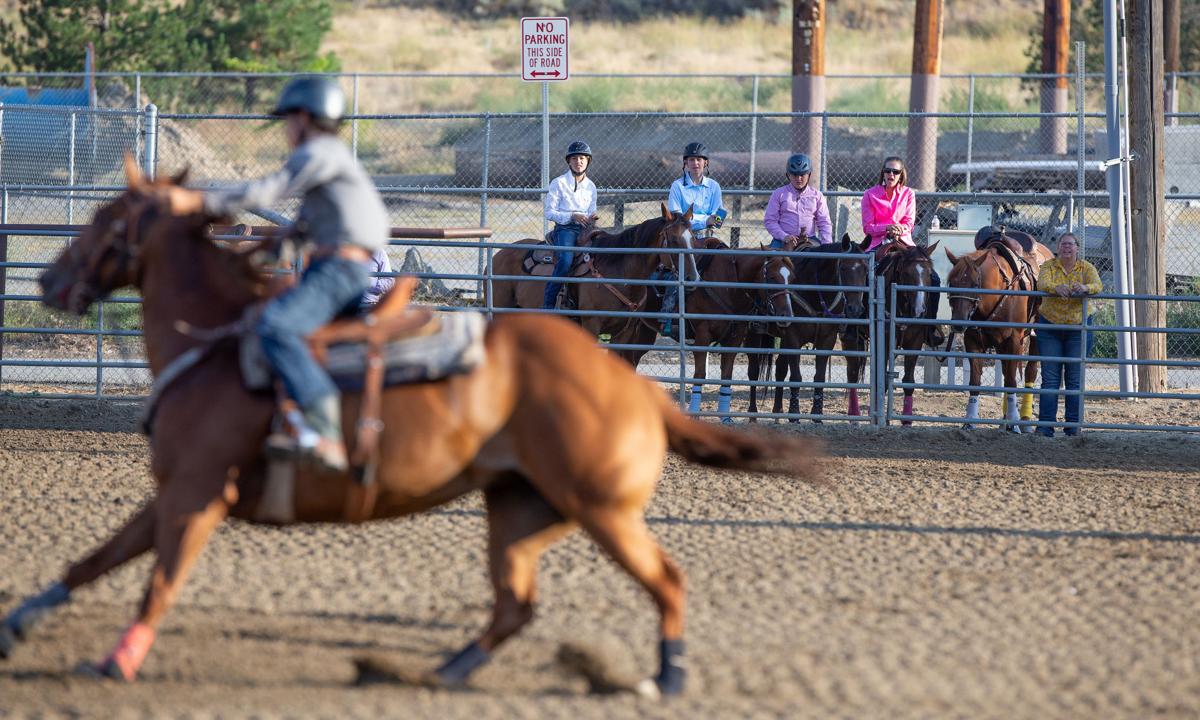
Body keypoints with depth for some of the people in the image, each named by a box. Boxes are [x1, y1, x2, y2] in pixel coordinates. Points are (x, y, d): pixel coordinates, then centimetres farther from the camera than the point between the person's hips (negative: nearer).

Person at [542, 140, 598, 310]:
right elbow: (549, 212, -2)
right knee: (566, 259, -32)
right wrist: (572, 216, -13)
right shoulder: (558, 183, 2)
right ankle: (548, 302, -27)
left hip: (584, 229, 5)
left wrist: (592, 219, -3)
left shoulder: (590, 186, 16)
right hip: (564, 228, -5)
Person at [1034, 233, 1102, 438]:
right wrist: (1056, 288, -43)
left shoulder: (1086, 268, -1)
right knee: (1050, 378, -2)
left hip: (1077, 328, 0)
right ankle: (1046, 426, -2)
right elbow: (1042, 283, -20)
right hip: (1050, 326, 0)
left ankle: (1073, 426, 6)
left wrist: (1084, 288, -42)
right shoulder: (1049, 267, -1)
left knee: (1075, 379, 1)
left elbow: (1097, 285, -19)